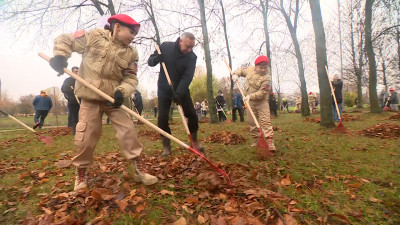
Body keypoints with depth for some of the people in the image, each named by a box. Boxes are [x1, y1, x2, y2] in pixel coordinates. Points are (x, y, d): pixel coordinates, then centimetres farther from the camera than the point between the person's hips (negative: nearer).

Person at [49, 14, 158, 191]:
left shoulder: (131, 53, 3)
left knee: (128, 130, -4)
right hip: (90, 97, -2)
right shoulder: (93, 36, -2)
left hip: (113, 98, 2)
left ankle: (137, 170, 9)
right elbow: (65, 39, 7)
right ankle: (81, 173, 24)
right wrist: (60, 55, -13)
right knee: (86, 137, 0)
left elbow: (131, 78, 0)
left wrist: (122, 91, -20)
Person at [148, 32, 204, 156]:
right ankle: (166, 147, 8)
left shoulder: (192, 56, -11)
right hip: (164, 90, 0)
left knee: (192, 115, -4)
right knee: (162, 118, -6)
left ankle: (195, 142, 16)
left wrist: (179, 93, -34)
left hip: (181, 90, 0)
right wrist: (156, 59, -25)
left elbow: (187, 76, -21)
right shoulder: (165, 47, -9)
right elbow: (150, 62, -1)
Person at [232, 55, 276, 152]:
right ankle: (256, 140, 21)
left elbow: (262, 93, -24)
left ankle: (270, 142, -12)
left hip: (261, 101, -5)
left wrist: (250, 96, -31)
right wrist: (236, 74, -1)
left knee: (265, 121, -13)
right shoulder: (250, 69, -1)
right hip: (250, 101, 6)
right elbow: (242, 71, 19)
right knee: (252, 121, 9)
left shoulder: (266, 78, -19)